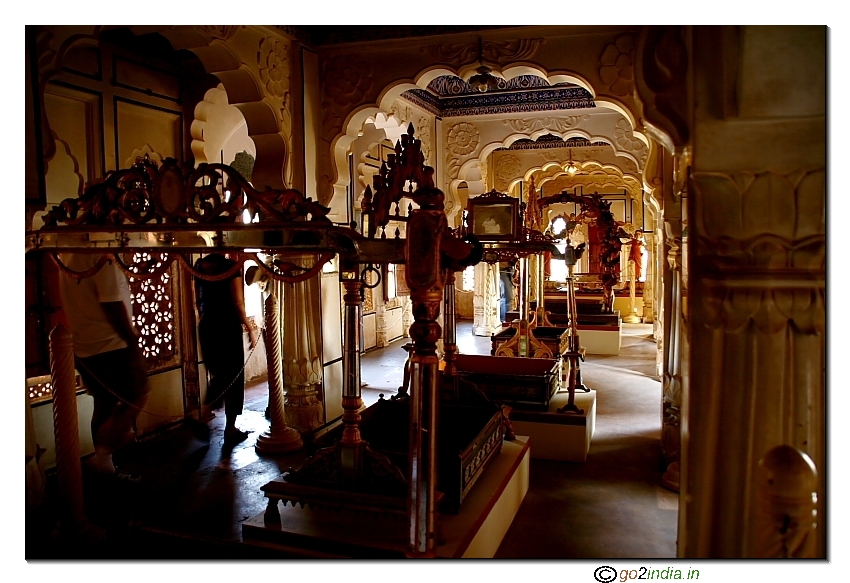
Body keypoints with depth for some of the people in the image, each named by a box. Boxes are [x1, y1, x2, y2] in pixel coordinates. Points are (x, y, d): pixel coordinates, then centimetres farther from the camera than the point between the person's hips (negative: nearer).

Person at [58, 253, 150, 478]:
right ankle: (102, 456, -1)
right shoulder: (101, 255, -18)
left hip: (83, 346, 9)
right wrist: (133, 341, -13)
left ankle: (103, 459, 23)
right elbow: (112, 304, -21)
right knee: (135, 399, 3)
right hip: (111, 344, -8)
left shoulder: (68, 257, 9)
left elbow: (84, 301, 15)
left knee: (104, 405, 16)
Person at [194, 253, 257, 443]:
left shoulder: (200, 266, 7)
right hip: (228, 326, -5)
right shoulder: (230, 265, -10)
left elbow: (198, 301, 12)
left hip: (206, 326, 6)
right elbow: (237, 303, -14)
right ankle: (230, 429, 10)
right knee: (234, 376, 5)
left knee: (217, 374, 21)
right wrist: (250, 328, -7)